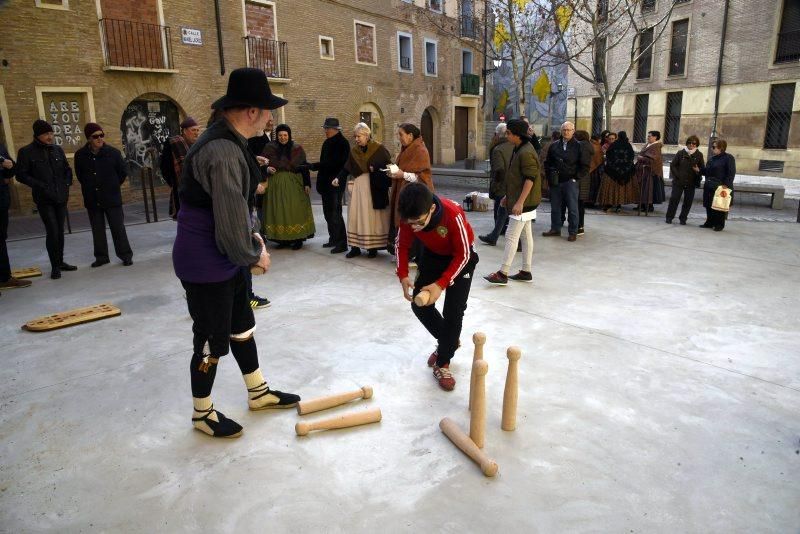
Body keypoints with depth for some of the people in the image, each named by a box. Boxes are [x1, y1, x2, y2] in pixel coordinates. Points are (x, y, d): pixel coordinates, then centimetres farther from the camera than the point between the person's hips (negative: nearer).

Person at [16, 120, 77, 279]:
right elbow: (21, 175, -4)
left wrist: (67, 183, 5)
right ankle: (55, 266, 1)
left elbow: (67, 169, 20)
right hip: (44, 199, -4)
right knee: (52, 232, -9)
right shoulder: (26, 152, -4)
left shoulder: (57, 150, 9)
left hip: (61, 197, 4)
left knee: (60, 231, 10)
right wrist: (40, 186, -13)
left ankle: (60, 261, 21)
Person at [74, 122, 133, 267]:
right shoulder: (81, 155, -2)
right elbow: (79, 175, 13)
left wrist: (113, 186, 7)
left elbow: (123, 173, 3)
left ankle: (125, 255, 10)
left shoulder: (113, 152, -7)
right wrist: (90, 187, 11)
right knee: (97, 229, 11)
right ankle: (101, 257, 21)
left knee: (118, 228, 0)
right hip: (92, 199, 3)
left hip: (112, 198, -2)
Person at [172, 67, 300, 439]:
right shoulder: (223, 153, -27)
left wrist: (252, 237, 7)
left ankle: (259, 393, 40)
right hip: (205, 264, -10)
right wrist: (255, 254, -10)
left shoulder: (228, 142, 7)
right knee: (212, 341, 7)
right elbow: (231, 225, -27)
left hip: (225, 258, 10)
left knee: (242, 327, 21)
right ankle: (203, 414, 29)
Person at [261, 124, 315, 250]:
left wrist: (307, 184, -4)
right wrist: (267, 169, -13)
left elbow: (304, 166, 2)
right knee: (279, 211, 2)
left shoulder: (297, 148, 2)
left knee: (295, 210, -3)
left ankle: (298, 238, 4)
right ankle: (282, 239, 9)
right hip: (276, 184, 1)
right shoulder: (270, 148, 4)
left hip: (294, 184, -1)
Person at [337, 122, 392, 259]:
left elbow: (389, 166, -6)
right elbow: (347, 168, 8)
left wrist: (376, 169, -20)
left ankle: (373, 247, 8)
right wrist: (339, 178, -7)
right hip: (358, 187, 4)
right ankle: (355, 247, 8)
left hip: (374, 188, -4)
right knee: (356, 216, 2)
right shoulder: (353, 151, 9)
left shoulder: (379, 149, -4)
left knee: (372, 216, 0)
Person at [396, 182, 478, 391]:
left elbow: (463, 254, -27)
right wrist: (403, 276, -21)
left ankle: (442, 364, 5)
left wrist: (441, 284, -33)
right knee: (419, 305, 2)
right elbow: (402, 245, -8)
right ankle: (447, 341, 27)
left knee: (453, 311, -11)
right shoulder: (409, 217, -26)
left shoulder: (453, 214, -39)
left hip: (461, 257, -5)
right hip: (432, 255, 5)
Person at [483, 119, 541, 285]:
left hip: (524, 202, -10)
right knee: (526, 235, 13)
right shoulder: (518, 150, 13)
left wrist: (519, 202, -26)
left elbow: (530, 179, -23)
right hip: (523, 201, 10)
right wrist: (508, 196, 23)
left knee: (511, 236, -8)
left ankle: (503, 274, -5)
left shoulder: (526, 153, -19)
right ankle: (526, 272, 20)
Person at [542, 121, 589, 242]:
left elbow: (585, 165, -1)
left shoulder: (579, 146, -2)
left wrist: (576, 177, -6)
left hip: (570, 182, -4)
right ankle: (555, 229, 23)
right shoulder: (554, 145, 8)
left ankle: (573, 232, 8)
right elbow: (547, 163, 17)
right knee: (555, 207, 11)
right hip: (555, 182, 4)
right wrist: (550, 175, 6)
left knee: (572, 208, 0)